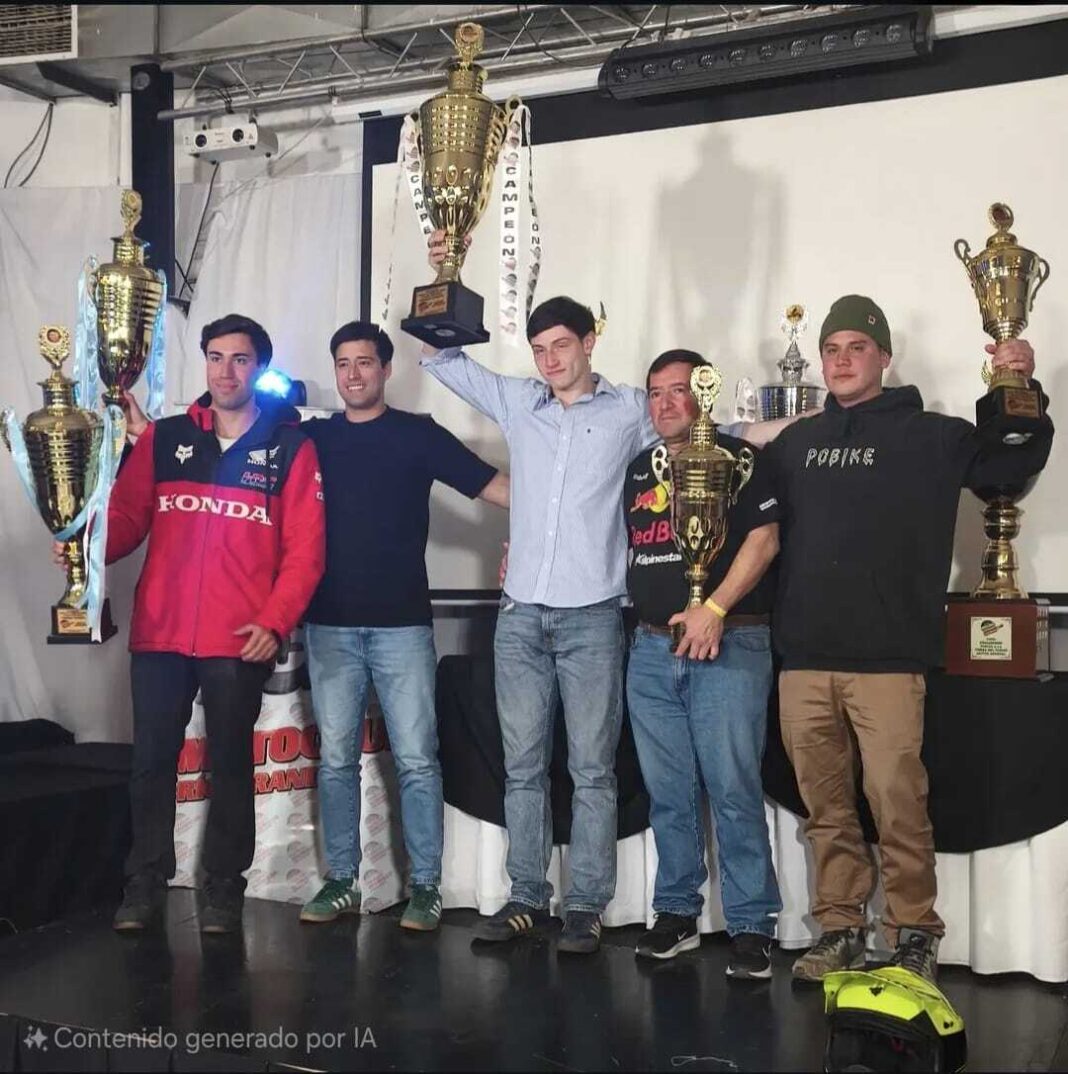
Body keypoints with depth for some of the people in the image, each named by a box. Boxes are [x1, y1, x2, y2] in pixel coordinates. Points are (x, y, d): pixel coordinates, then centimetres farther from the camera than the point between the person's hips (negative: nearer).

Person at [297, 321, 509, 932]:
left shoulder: (418, 434, 1)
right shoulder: (312, 438, 10)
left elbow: (496, 488, -4)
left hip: (402, 624, -3)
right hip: (330, 625, 3)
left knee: (416, 759, -1)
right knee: (336, 759, 8)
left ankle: (426, 888, 8)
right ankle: (342, 883, 19)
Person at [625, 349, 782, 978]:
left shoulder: (736, 459, 0)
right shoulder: (638, 471, 18)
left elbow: (764, 540, -8)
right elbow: (629, 549, 27)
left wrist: (714, 609, -16)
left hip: (728, 646, -5)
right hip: (652, 649, 5)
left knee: (734, 791, -6)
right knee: (668, 793, 9)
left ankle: (752, 927, 3)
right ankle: (676, 914, 20)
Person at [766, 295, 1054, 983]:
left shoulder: (932, 436, 5)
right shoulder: (796, 443, 16)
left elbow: (1015, 463, 1)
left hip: (888, 661, -4)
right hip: (804, 661, 4)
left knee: (898, 804, -6)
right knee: (827, 809, 9)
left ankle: (914, 935, 9)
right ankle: (841, 930, 21)